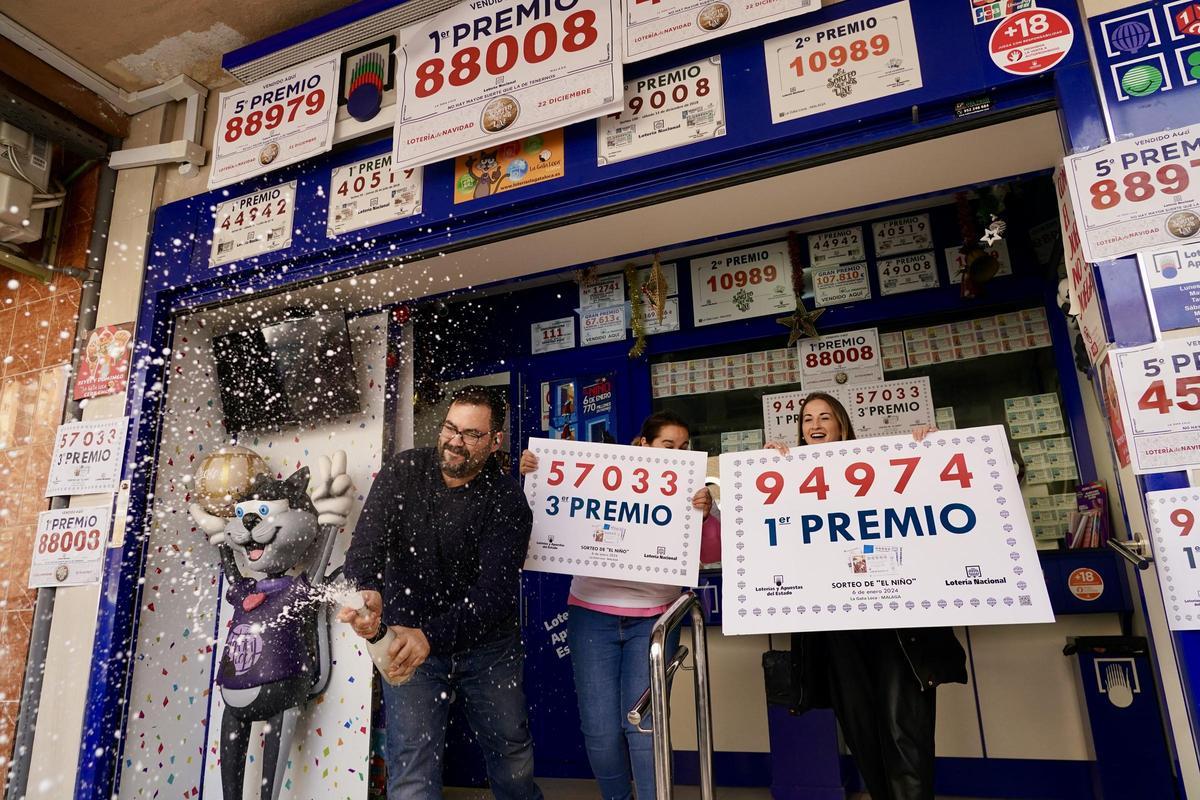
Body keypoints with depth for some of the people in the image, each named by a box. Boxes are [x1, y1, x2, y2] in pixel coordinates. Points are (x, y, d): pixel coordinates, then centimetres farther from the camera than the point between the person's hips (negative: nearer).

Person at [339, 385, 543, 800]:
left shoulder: (506, 499, -16)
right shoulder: (402, 472, -10)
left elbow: (496, 590, -25)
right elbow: (365, 544, -19)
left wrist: (432, 636, -39)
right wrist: (367, 593, -41)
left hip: (487, 644, 1)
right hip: (407, 638, 0)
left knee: (513, 754, 18)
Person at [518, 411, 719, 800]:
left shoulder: (687, 492, 2)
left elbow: (712, 555, -4)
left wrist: (705, 515, -21)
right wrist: (531, 476, -14)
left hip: (653, 618, 0)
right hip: (592, 613, 0)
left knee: (643, 725, -2)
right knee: (600, 729, 5)